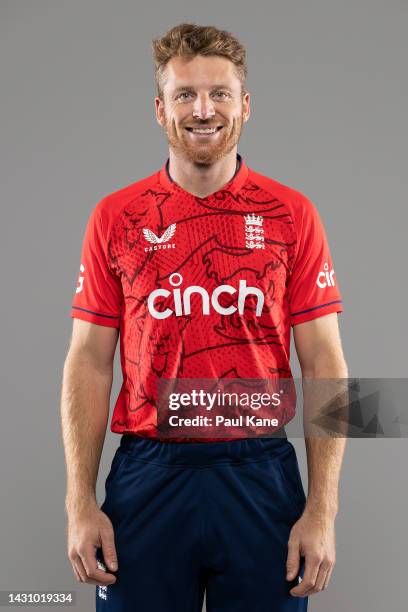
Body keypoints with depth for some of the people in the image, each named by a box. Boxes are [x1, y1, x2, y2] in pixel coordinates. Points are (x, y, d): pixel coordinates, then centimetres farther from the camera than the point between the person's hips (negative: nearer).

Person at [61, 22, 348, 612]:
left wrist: (323, 510, -6)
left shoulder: (292, 214, 1)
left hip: (261, 475, 0)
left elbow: (324, 363, 0)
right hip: (146, 475, 1)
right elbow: (90, 362, 3)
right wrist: (81, 503, -3)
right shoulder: (115, 217, 3)